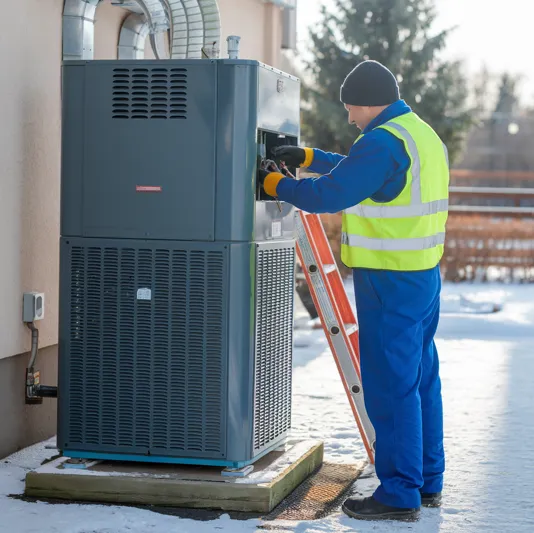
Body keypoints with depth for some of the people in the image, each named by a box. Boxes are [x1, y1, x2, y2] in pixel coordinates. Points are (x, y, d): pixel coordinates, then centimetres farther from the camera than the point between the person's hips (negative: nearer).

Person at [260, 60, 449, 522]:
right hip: (424, 275, 10)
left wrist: (275, 184, -4)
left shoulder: (384, 142, -17)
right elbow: (359, 171, 26)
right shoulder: (423, 135, 15)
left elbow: (330, 194, -19)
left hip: (389, 283, -10)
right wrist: (309, 157, 22)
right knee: (422, 378, 15)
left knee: (391, 385, -4)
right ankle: (427, 482, 24)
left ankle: (399, 493, 1)